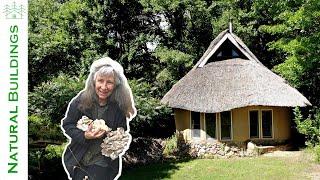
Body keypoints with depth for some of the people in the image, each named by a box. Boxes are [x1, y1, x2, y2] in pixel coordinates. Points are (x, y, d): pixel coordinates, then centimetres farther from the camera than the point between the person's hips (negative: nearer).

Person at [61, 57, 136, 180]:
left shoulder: (119, 106, -11)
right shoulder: (81, 100, -12)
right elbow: (67, 124, -6)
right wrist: (84, 135, -21)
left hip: (102, 163, -1)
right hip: (78, 159, 1)